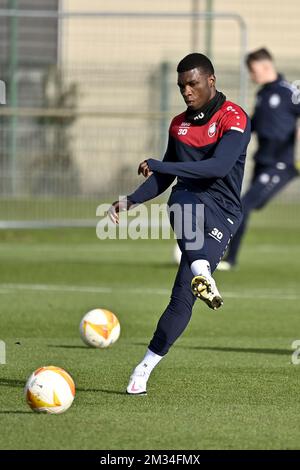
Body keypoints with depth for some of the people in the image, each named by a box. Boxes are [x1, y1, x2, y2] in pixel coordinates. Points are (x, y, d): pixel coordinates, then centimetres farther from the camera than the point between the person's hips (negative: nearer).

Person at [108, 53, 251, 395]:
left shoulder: (233, 118, -3)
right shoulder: (179, 124, 18)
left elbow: (219, 167, -18)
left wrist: (157, 165, -19)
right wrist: (131, 200, 12)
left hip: (222, 215, -3)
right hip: (186, 203, 3)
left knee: (182, 297, -14)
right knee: (187, 200, -38)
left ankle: (146, 367, -3)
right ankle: (201, 272, -65)